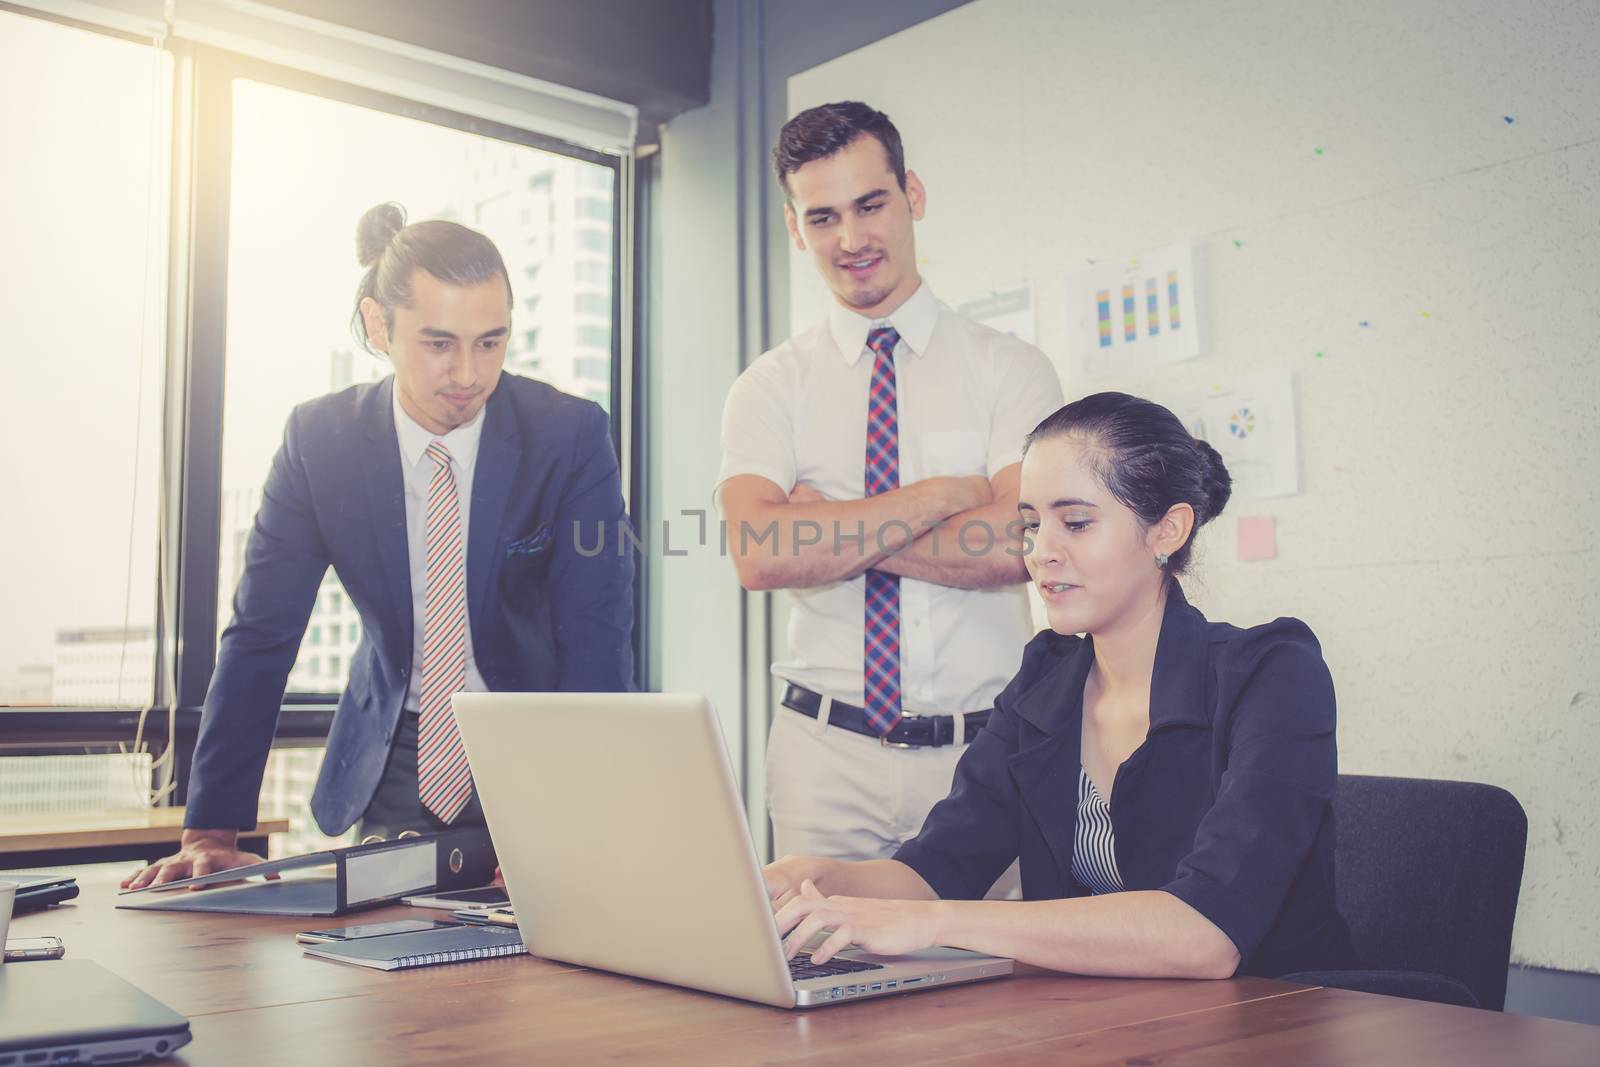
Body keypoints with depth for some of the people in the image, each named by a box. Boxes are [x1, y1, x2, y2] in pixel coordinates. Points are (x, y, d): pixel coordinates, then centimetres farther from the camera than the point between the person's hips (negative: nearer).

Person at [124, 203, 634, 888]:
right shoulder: (319, 439, -8)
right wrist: (212, 834, -12)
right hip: (395, 764, 1)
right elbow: (261, 634, -5)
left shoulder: (571, 435, -13)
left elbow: (596, 633, -18)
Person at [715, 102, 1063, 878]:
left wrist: (831, 532, -11)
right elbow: (759, 555, -13)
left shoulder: (1009, 369, 2)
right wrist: (943, 495, -12)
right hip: (827, 753, 1)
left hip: (982, 752, 0)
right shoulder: (770, 387, 4)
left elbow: (1018, 544, -14)